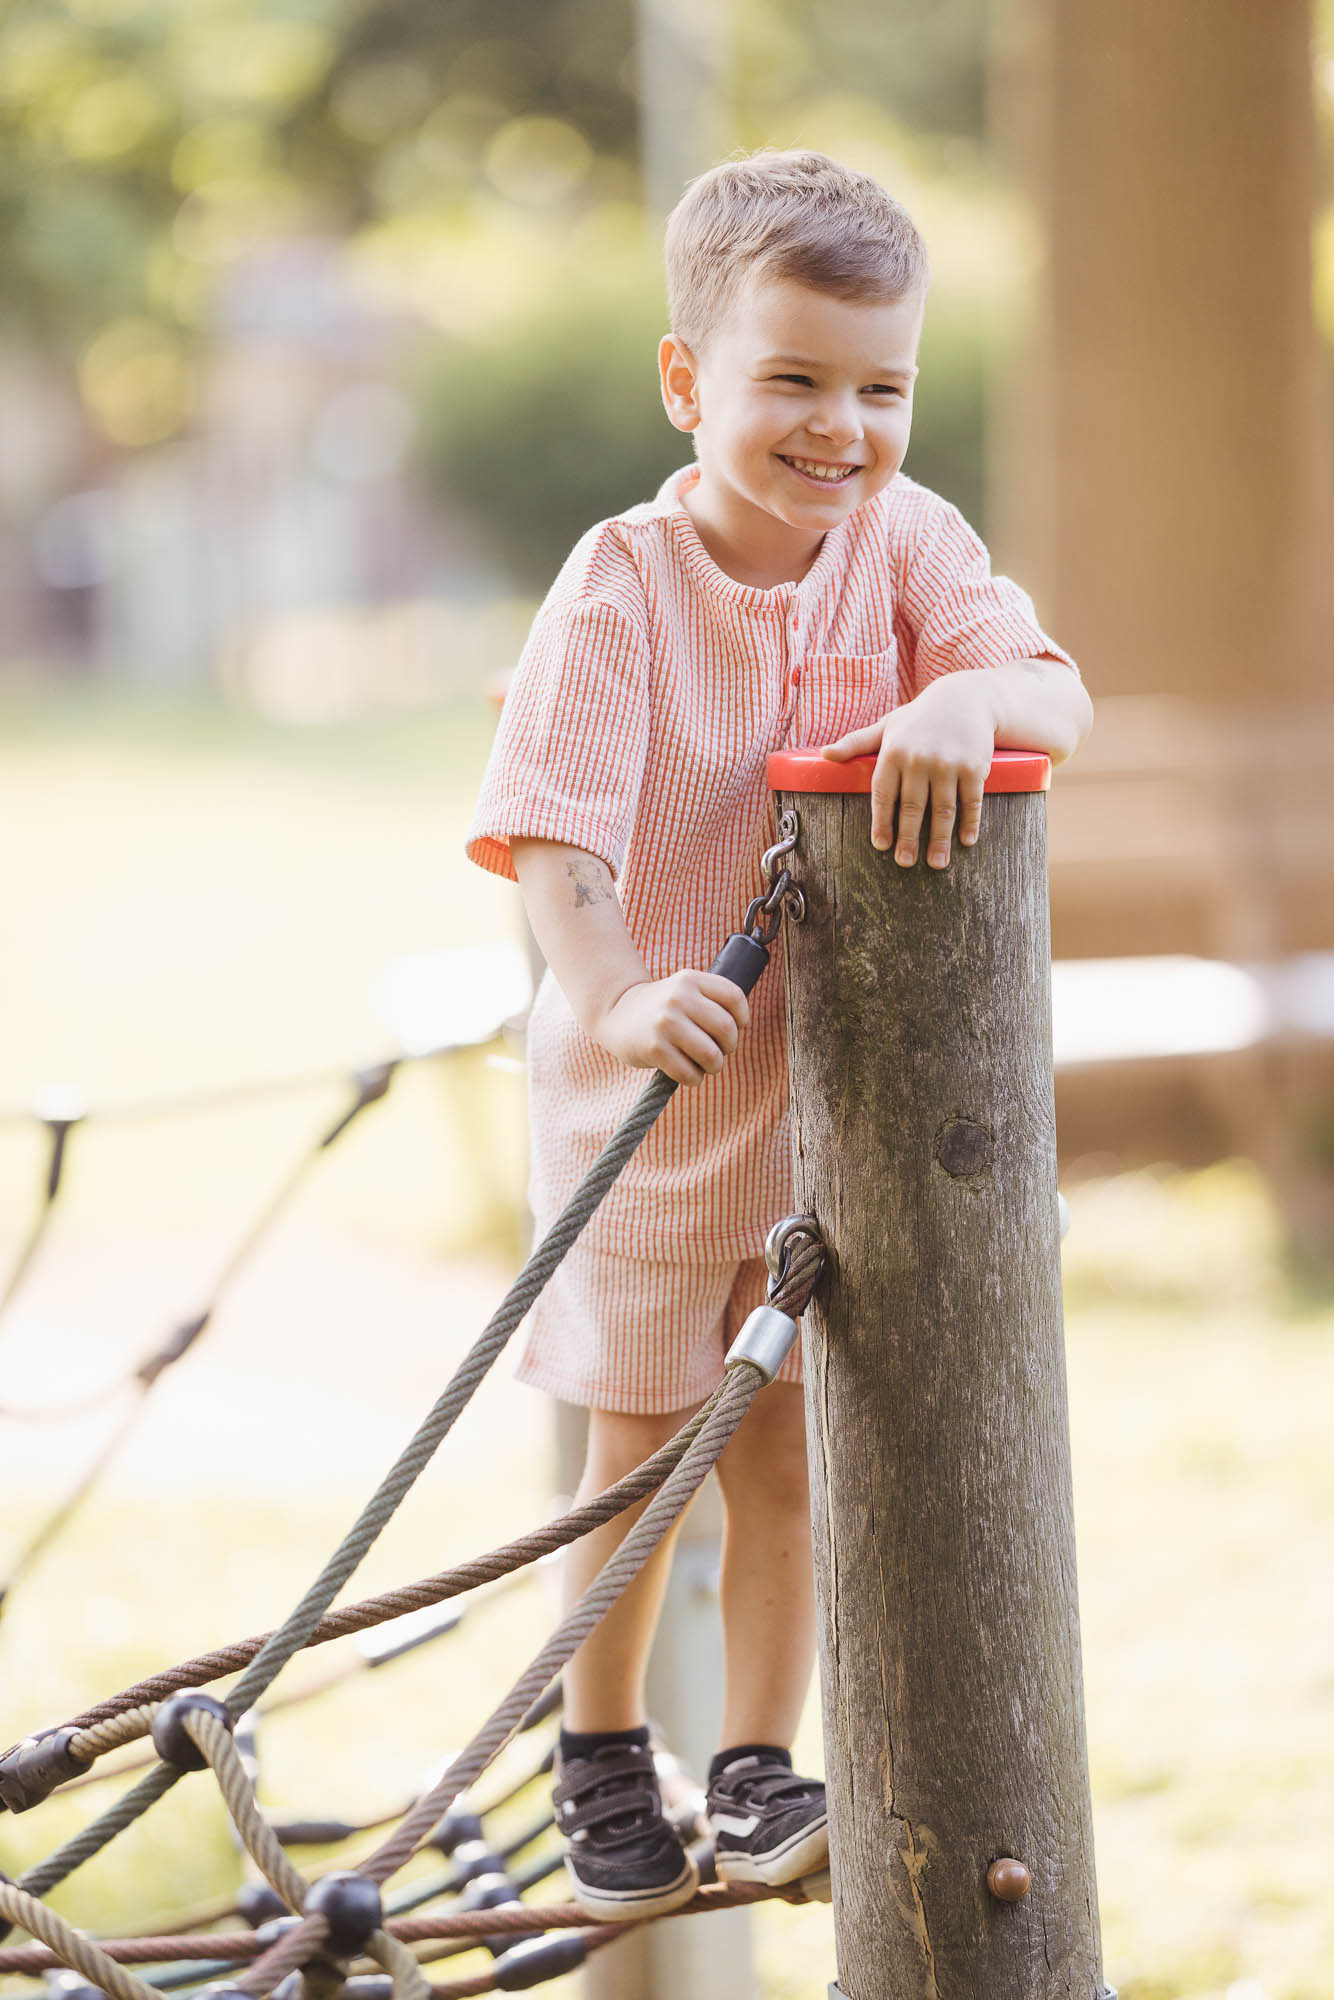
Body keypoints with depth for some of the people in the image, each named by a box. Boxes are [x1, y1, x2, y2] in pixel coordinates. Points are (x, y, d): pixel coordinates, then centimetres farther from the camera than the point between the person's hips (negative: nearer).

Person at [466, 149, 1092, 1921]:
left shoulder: (904, 539, -10)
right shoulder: (624, 584, -19)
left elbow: (1058, 695, -21)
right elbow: (552, 831, -26)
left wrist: (967, 698, -44)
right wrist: (617, 995, -44)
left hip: (839, 1085, 2)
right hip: (645, 1092, -2)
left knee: (787, 1453, 9)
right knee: (641, 1455, 14)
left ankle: (759, 1769, 25)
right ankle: (601, 1749, 35)